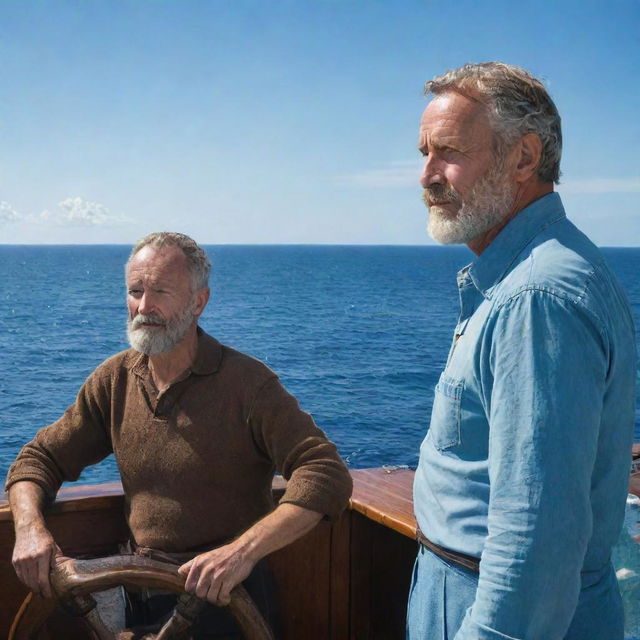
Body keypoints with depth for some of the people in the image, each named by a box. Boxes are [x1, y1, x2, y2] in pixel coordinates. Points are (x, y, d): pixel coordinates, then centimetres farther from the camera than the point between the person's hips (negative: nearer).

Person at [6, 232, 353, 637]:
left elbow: (328, 475, -21)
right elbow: (41, 459, 12)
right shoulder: (116, 379, 4)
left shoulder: (246, 383, -12)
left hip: (227, 593, -5)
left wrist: (244, 550, -33)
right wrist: (30, 527, -9)